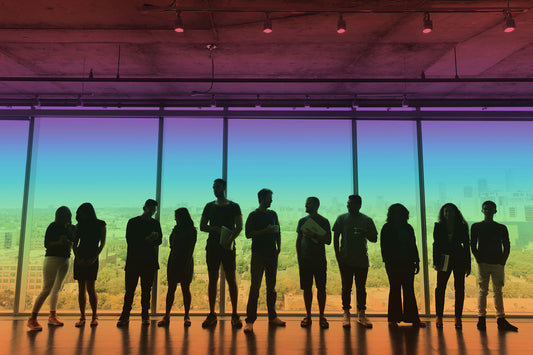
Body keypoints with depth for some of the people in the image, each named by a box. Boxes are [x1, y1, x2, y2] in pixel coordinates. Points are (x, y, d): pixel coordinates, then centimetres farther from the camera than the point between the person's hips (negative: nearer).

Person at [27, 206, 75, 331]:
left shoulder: (71, 228, 11)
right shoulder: (53, 226, -4)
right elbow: (46, 244, -7)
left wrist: (67, 242, 1)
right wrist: (59, 242, -22)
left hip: (65, 260, 6)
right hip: (52, 258, -5)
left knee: (56, 289, 9)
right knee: (47, 289, -10)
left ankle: (52, 316, 14)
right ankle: (32, 318, -4)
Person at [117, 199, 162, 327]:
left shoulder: (155, 223, 13)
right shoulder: (133, 222, 6)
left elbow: (159, 241, 9)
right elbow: (129, 240, -3)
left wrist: (153, 239, -13)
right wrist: (146, 240, -13)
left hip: (149, 262, 2)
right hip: (133, 260, -1)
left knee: (146, 290, 4)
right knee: (130, 289, -1)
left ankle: (145, 316, 12)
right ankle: (125, 316, 8)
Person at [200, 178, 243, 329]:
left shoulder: (234, 206, 5)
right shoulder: (209, 206, 13)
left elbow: (239, 227, -3)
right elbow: (202, 226, 9)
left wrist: (230, 240, -20)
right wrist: (217, 229, -8)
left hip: (228, 247, -3)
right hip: (212, 247, 3)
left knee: (231, 279, -2)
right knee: (213, 280, 5)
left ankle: (235, 315, 5)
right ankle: (212, 315, 13)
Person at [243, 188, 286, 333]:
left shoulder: (273, 214, 14)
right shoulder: (253, 215, -2)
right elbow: (248, 234, -10)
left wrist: (279, 247, 6)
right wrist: (266, 230, -17)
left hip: (272, 254, 5)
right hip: (258, 255, -5)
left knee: (271, 286, 11)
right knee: (255, 286, -6)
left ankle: (272, 317, 21)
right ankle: (250, 320, -1)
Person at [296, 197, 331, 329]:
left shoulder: (324, 222, 1)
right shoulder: (302, 221, 10)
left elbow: (328, 241, -5)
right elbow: (298, 241, 12)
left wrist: (314, 235, -17)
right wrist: (299, 258, 6)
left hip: (320, 260, -2)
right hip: (305, 260, 2)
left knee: (321, 288, 1)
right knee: (307, 288, 5)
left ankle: (321, 316, 12)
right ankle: (308, 315, 15)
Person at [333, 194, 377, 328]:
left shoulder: (367, 220, 6)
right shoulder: (342, 218, 4)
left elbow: (374, 239, 8)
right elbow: (335, 237, 4)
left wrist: (365, 234, -13)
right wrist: (337, 255, -4)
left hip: (362, 260, 1)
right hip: (345, 260, -1)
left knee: (361, 288, 6)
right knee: (346, 287, 3)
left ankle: (361, 314, 17)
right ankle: (346, 314, 13)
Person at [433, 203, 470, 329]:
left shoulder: (462, 227, 6)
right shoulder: (438, 226, 6)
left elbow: (466, 246, 7)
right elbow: (436, 244, 4)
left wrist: (468, 265, 3)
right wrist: (436, 262, -4)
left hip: (459, 259, 1)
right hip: (444, 260, 0)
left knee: (459, 289, 3)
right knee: (440, 288, -2)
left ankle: (458, 317, 12)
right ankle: (439, 316, 7)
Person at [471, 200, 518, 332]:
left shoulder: (502, 228, 11)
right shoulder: (476, 227, 7)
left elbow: (507, 246, 9)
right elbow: (473, 245, 4)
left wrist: (503, 261, -2)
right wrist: (479, 259, -6)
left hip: (498, 263, 2)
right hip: (483, 263, -2)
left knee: (498, 291, 3)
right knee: (483, 291, -1)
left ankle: (501, 320, 5)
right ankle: (482, 318, 2)